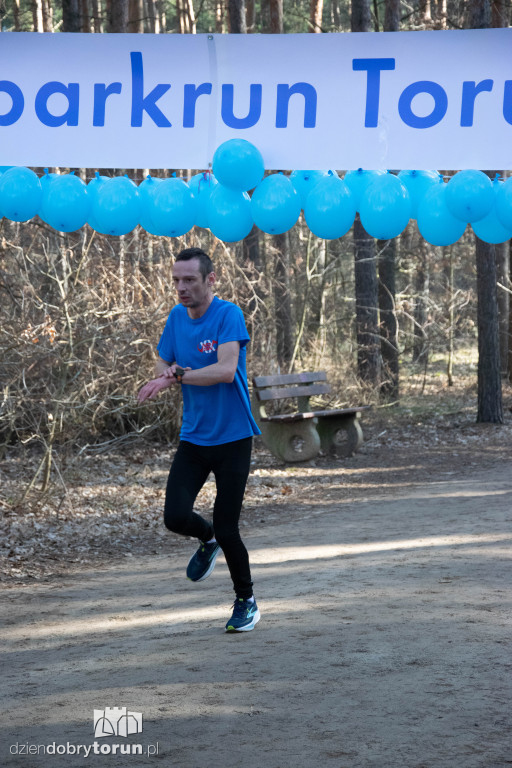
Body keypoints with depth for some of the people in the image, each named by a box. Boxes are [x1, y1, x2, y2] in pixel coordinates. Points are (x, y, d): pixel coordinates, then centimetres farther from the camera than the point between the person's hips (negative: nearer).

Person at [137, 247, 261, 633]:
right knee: (176, 517, -10)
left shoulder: (228, 315, -15)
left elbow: (226, 370, -27)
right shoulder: (176, 318, 5)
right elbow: (163, 366, 14)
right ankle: (207, 539, 26)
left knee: (227, 530, -4)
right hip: (194, 438, 5)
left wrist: (176, 377, -28)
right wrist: (166, 374, -9)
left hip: (232, 438, -5)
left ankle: (246, 601, 20)